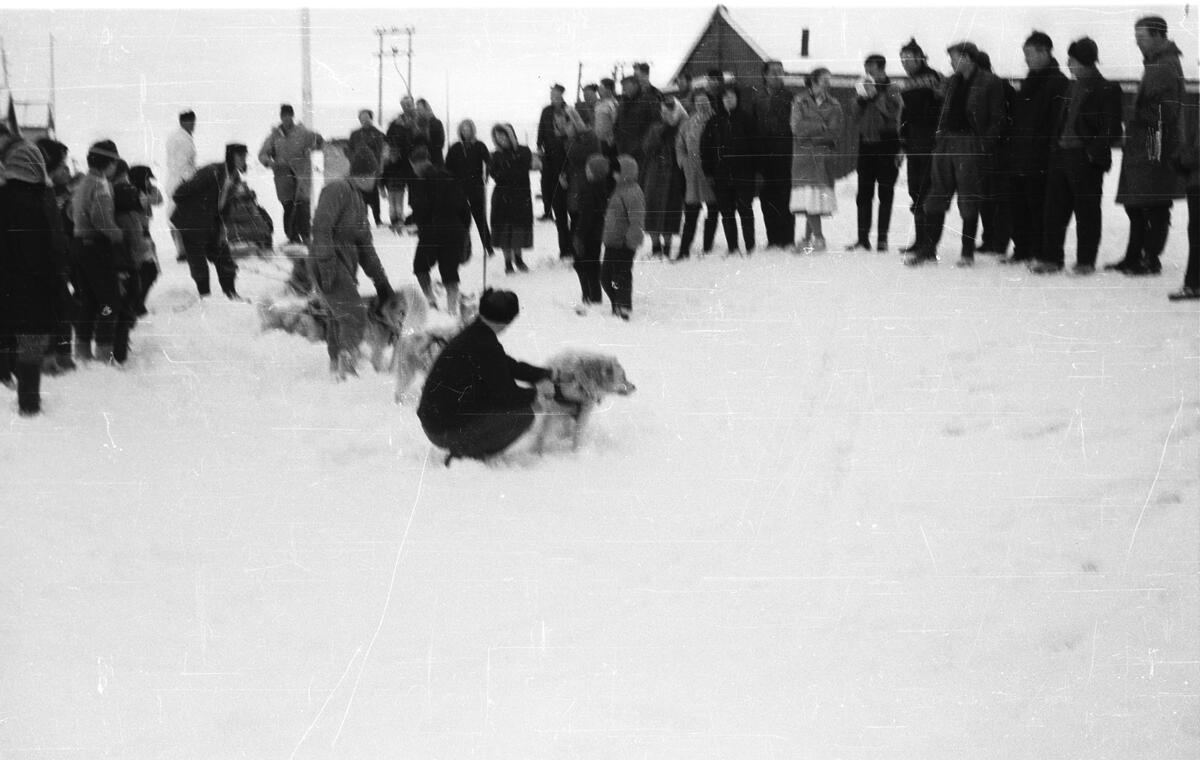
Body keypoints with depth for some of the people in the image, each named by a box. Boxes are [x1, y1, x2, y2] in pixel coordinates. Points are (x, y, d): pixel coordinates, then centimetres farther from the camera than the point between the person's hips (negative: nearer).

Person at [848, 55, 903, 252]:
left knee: (885, 194, -2)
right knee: (863, 194, 2)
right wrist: (861, 98, -7)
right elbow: (856, 117, 7)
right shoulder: (864, 90, 13)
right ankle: (863, 238, 5)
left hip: (886, 144, -4)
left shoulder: (892, 92, 0)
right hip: (866, 144, 4)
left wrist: (876, 95, -14)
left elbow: (892, 113, -14)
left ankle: (882, 239, 0)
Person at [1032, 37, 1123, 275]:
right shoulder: (1070, 88, 17)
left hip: (1085, 158, -7)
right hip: (1061, 155, 7)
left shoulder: (1106, 90, -6)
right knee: (1055, 209, 6)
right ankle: (1051, 258, 11)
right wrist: (1054, 145, 11)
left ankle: (1086, 261, 6)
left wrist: (1095, 150, -17)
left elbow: (1112, 129, -11)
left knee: (1087, 211, 0)